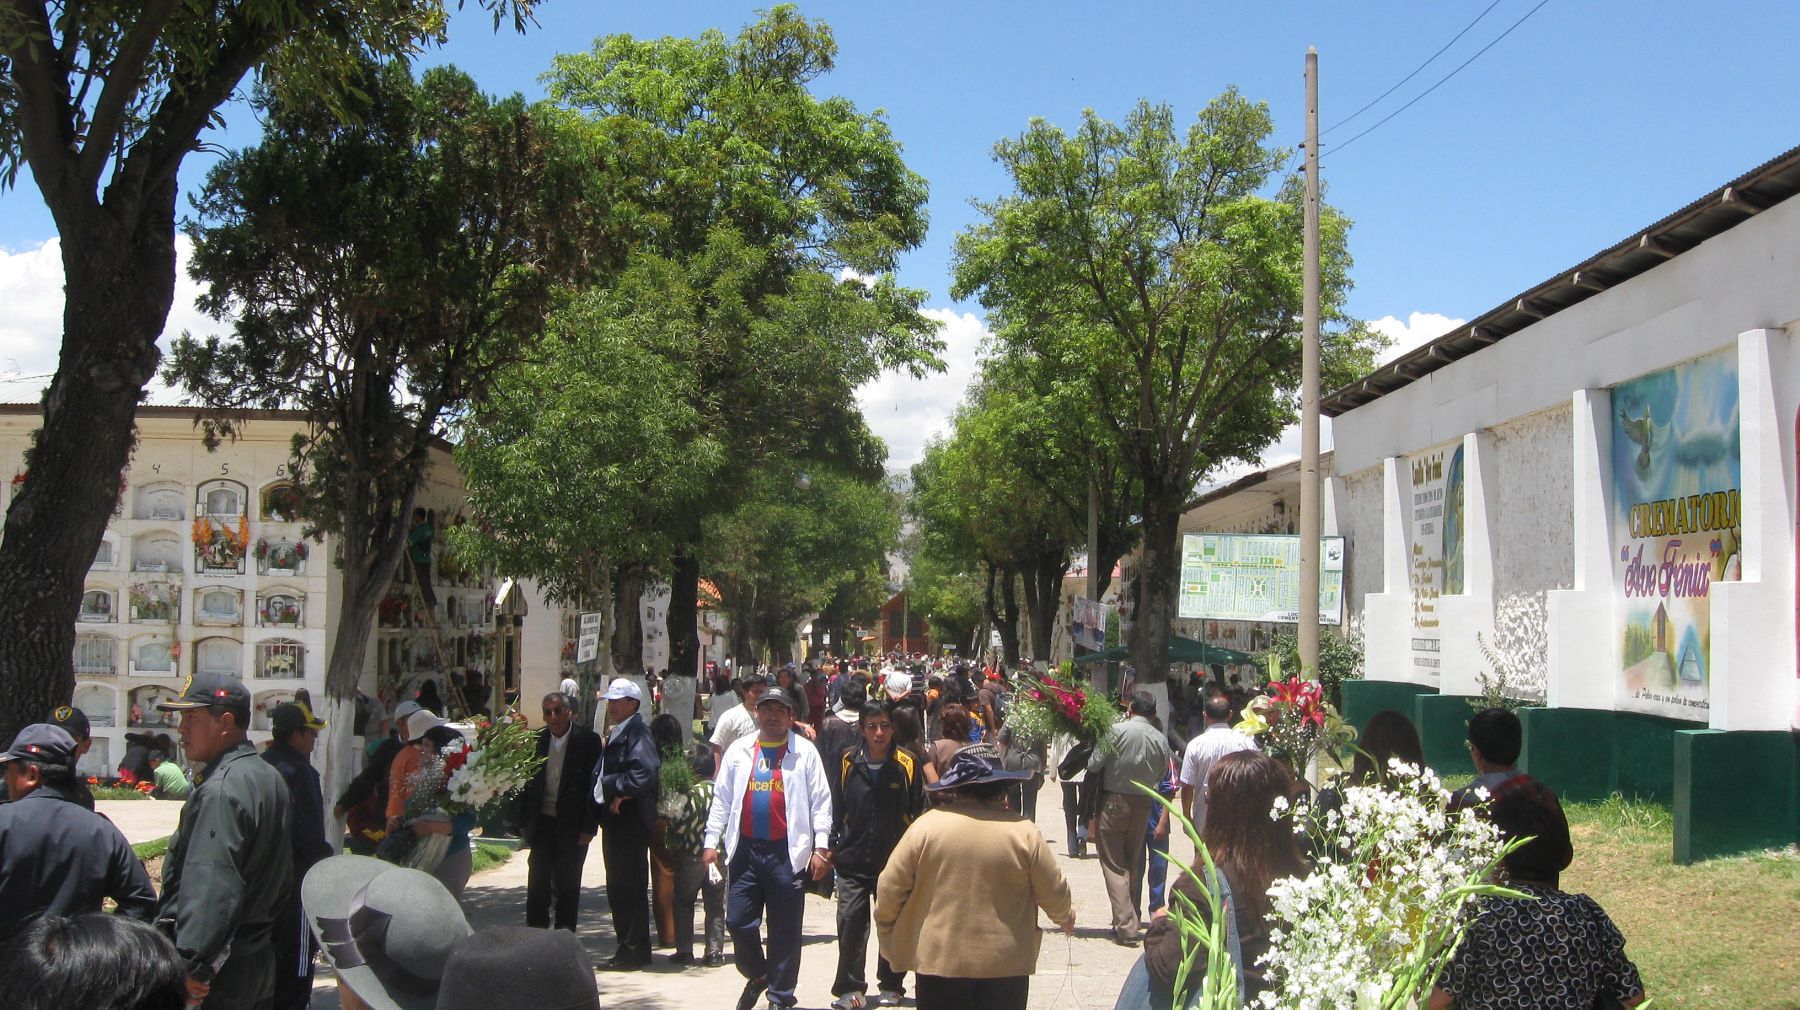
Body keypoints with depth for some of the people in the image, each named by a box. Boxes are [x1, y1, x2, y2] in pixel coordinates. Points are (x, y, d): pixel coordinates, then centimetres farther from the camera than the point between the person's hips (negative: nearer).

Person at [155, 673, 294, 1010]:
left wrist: (191, 966, -24)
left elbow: (210, 888, -25)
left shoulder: (219, 791, -19)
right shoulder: (271, 778, 11)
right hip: (261, 958, 10)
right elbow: (283, 876, 16)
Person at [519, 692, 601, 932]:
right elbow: (527, 784, 9)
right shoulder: (537, 740, 4)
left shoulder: (588, 740, -6)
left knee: (567, 887, 5)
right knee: (537, 885, 6)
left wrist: (589, 827, -10)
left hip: (571, 827, -3)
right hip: (542, 824, 3)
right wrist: (524, 824, 5)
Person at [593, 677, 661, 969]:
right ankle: (626, 947, 24)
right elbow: (604, 773, 21)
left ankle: (634, 951, 4)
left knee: (630, 887, -3)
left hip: (630, 821, -10)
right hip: (614, 818, 10)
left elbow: (645, 772, -29)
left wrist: (620, 791, -16)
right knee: (617, 887, 15)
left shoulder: (637, 733, -15)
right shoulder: (615, 735, 16)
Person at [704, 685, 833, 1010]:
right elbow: (722, 800, 13)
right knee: (738, 922, 5)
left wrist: (821, 848, -5)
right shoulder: (739, 750, 9)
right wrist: (711, 842, 8)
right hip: (745, 849, 3)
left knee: (785, 930, 5)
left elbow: (820, 801, 0)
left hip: (787, 852, -3)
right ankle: (756, 975, 31)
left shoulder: (805, 751, 1)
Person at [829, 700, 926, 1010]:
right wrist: (830, 846, 3)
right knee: (850, 923, -4)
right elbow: (835, 808, 6)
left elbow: (918, 812, 3)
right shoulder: (847, 763, 0)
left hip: (894, 860, 0)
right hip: (852, 859, 0)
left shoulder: (907, 765, -3)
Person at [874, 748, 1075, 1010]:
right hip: (1006, 966, 0)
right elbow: (1054, 893, 3)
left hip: (939, 961, 0)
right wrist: (1066, 917, 25)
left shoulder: (927, 825, -9)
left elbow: (890, 888, -3)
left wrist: (887, 931, 15)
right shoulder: (1023, 832, -8)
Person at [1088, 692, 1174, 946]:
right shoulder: (1161, 740, -1)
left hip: (1113, 802, -4)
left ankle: (1125, 926, -8)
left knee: (1114, 865, 0)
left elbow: (1094, 765, -11)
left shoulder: (1118, 730, -13)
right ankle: (1130, 917, 25)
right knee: (1133, 863, 18)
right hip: (1143, 805, 4)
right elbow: (1161, 777, 4)